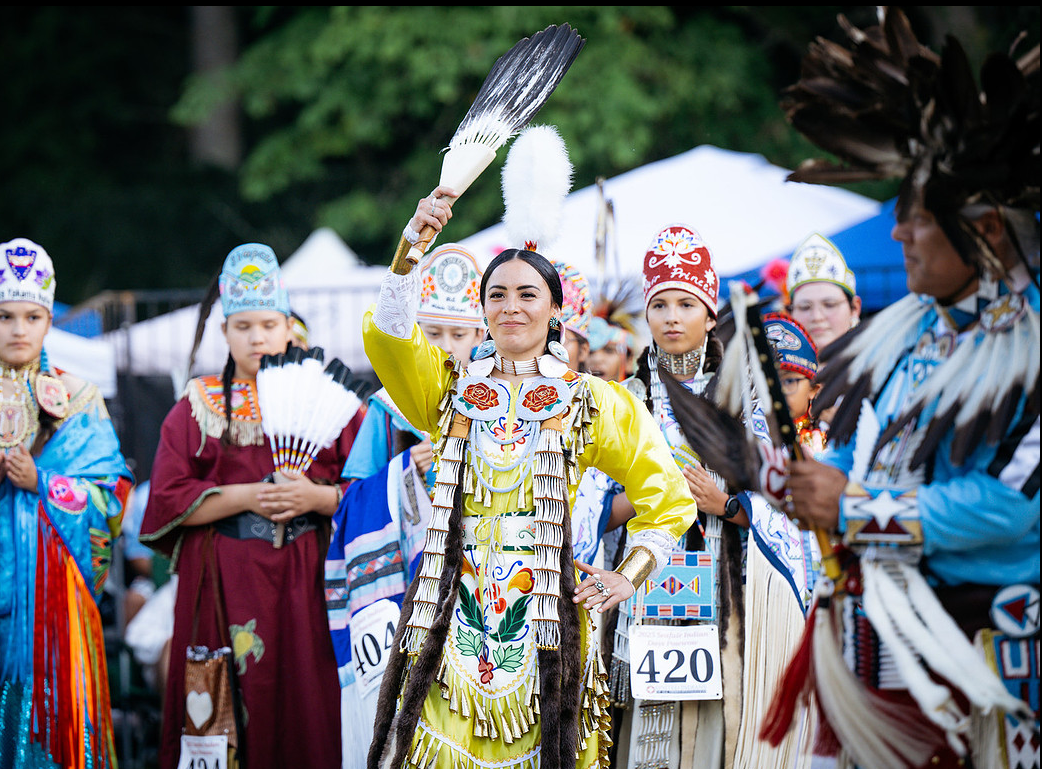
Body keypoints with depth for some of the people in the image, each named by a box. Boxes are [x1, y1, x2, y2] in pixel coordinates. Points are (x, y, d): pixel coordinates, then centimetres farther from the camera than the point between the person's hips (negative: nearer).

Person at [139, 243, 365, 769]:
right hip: (223, 584, 0)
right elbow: (168, 499, 0)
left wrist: (317, 497, -14)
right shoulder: (199, 405, 9)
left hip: (305, 583, 0)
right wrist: (245, 497, -11)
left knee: (304, 704, -4)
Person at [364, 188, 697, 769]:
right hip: (458, 607, 1)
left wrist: (628, 578, 2)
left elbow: (668, 494, 13)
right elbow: (387, 336, -7)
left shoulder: (589, 401, 9)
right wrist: (413, 244, -18)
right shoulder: (453, 388, 12)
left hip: (545, 610, -1)